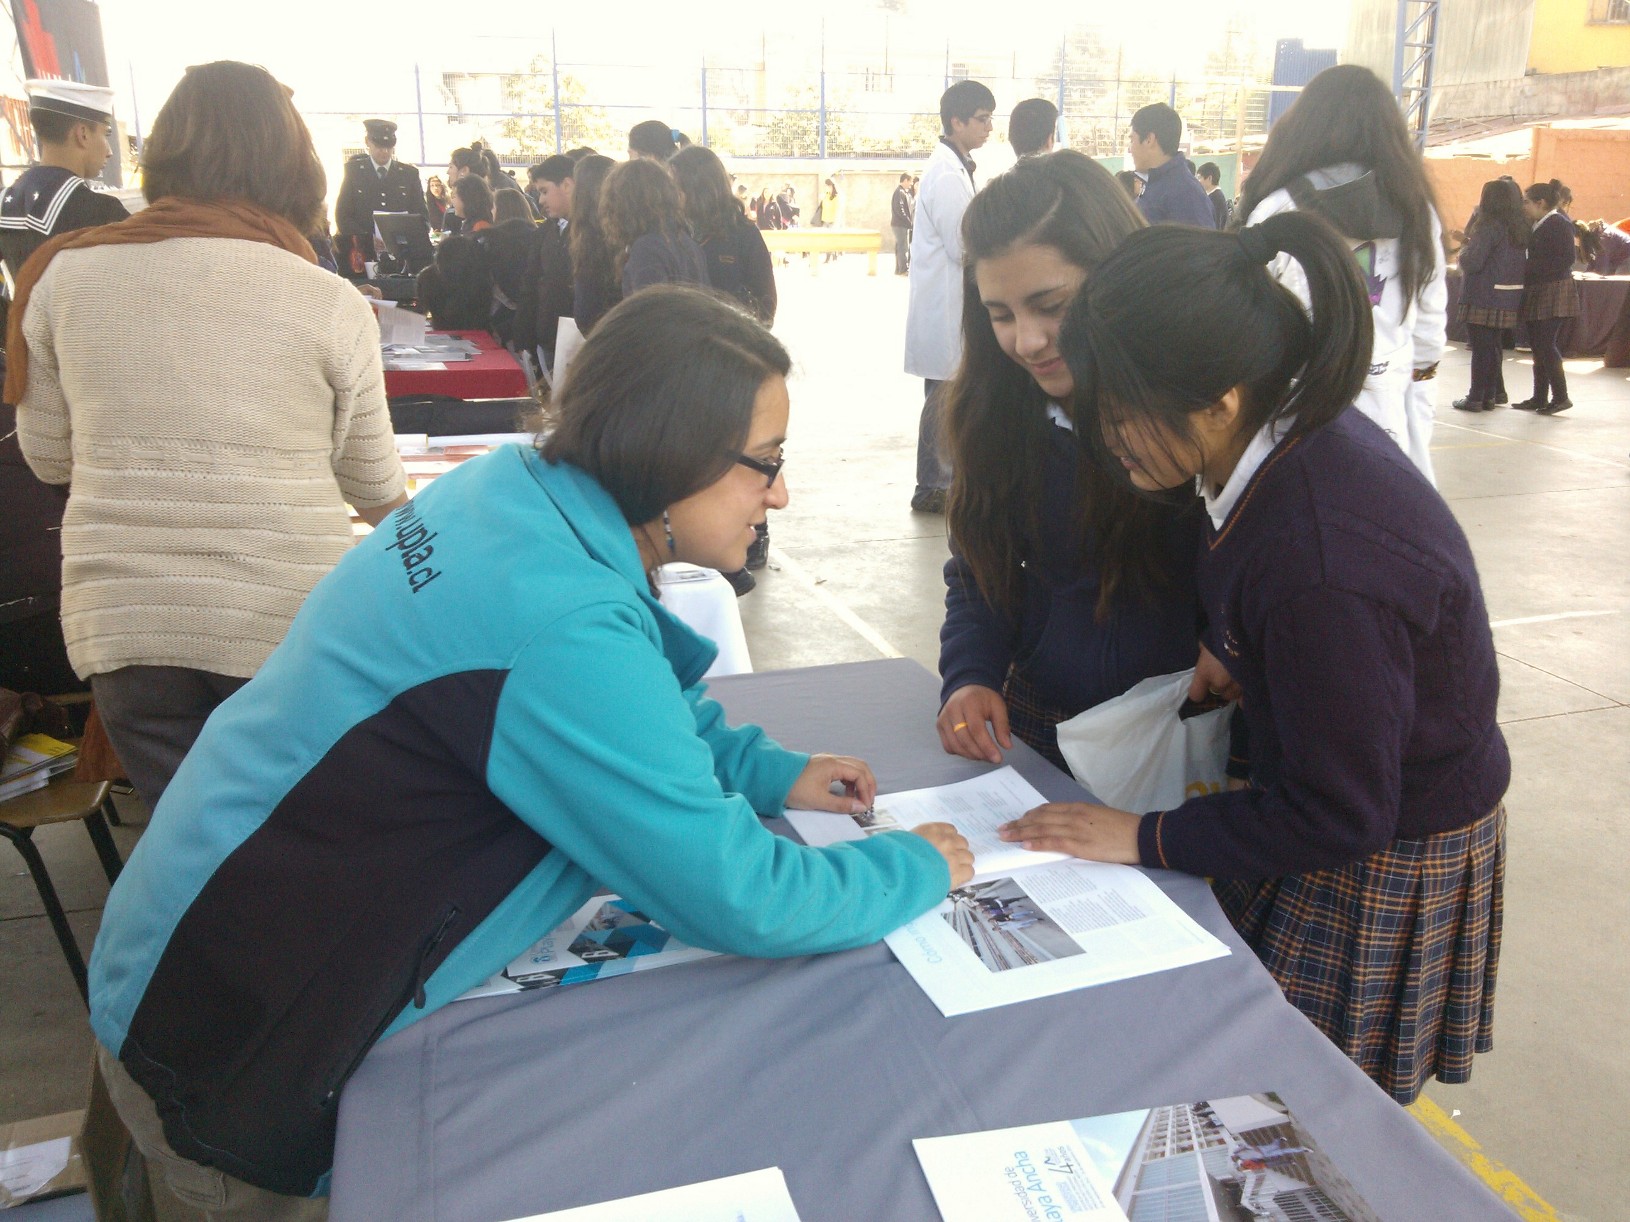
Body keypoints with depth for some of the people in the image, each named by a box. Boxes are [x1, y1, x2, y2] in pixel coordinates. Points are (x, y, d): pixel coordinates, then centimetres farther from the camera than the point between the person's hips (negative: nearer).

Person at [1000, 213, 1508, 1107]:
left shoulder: (1326, 568, -37)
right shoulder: (1294, 435, -10)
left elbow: (1341, 816, -26)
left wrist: (1146, 837, -19)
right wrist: (1229, 649, -6)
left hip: (1386, 861, -8)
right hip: (1332, 795, 8)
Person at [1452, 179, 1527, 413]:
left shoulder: (1489, 227, -15)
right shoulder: (1520, 228, 10)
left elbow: (1472, 262, -19)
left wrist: (1464, 248, 5)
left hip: (1483, 298, -8)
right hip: (1509, 299, 8)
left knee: (1481, 347, -2)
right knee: (1493, 345, 17)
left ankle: (1476, 398, 1)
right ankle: (1493, 393, 24)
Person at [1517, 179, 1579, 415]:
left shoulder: (1558, 224, -12)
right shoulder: (1539, 225, 14)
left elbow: (1565, 260, -18)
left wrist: (1528, 271, -20)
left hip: (1554, 293, -9)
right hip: (1538, 294, 9)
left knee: (1546, 344, -10)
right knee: (1538, 345, 10)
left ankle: (1560, 396, -3)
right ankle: (1540, 398, 15)